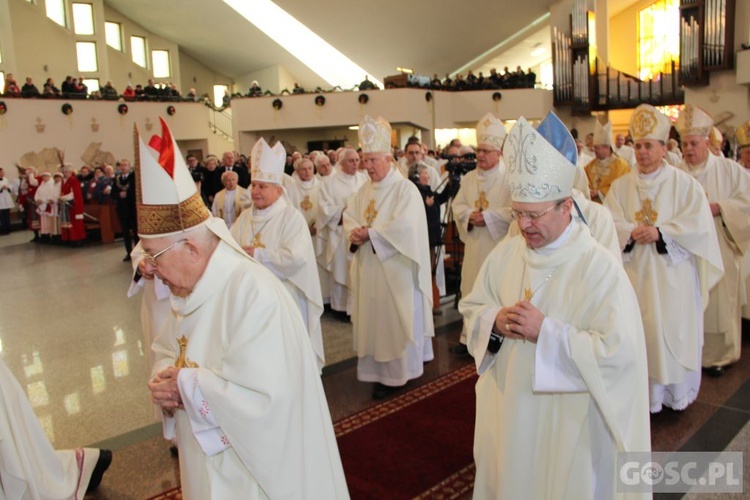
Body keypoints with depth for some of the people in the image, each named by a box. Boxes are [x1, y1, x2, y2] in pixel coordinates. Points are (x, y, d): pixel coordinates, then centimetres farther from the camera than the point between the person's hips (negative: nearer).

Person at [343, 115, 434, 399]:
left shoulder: (405, 189, -11)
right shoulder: (364, 190, 12)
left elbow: (404, 226, -23)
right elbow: (349, 216, 10)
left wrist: (370, 233, -16)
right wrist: (354, 234, -12)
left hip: (396, 269, -7)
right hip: (369, 269, 7)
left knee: (397, 318, 3)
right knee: (373, 317, 11)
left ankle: (400, 372, 16)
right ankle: (381, 372, 23)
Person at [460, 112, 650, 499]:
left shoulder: (599, 268, -18)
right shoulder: (505, 254, -1)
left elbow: (618, 351, -22)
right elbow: (472, 308, 8)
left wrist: (545, 331, -25)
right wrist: (495, 320, -14)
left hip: (567, 419, -5)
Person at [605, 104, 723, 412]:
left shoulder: (685, 184, 0)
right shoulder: (621, 186, 7)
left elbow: (699, 226, -7)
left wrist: (660, 232, -18)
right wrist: (631, 232, -19)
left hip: (672, 274, -2)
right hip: (635, 274, 2)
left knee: (673, 331, 3)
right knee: (639, 331, 3)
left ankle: (676, 393, 20)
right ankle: (642, 392, 14)